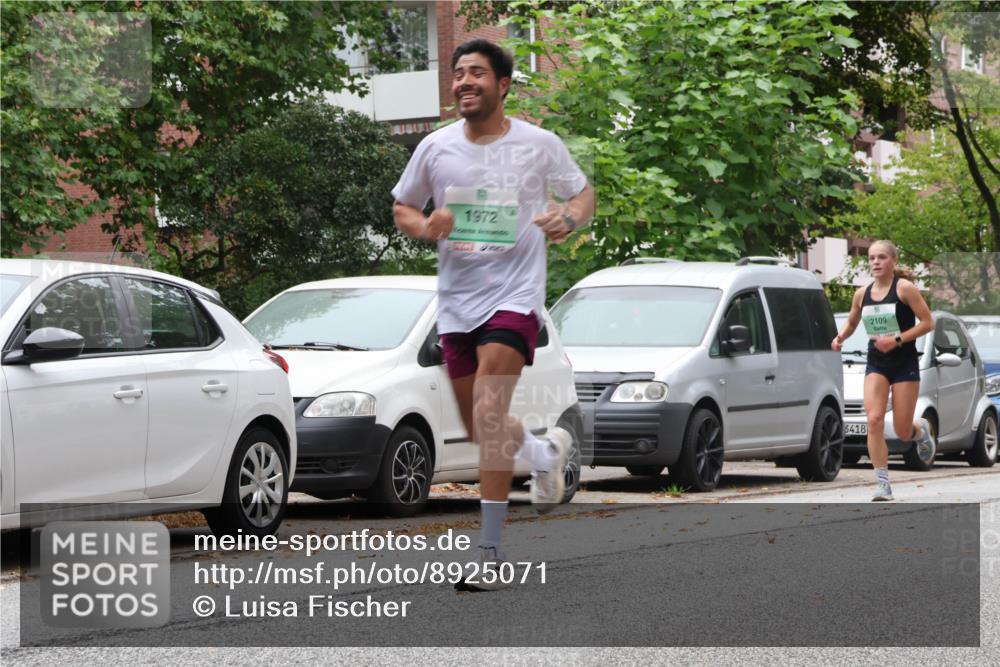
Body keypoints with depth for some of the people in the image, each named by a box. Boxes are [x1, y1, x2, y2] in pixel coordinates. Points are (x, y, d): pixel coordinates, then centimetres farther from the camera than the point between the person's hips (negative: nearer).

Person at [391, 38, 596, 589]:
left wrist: (568, 219, -13)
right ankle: (547, 452, 46)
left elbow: (584, 193, 10)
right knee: (480, 431, 12)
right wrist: (425, 227, -8)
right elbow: (402, 208, 15)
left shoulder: (538, 145, -2)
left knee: (489, 410, -21)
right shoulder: (435, 148, 4)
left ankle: (489, 546, -16)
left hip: (514, 294, -5)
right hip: (455, 299, 5)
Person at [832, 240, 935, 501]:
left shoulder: (904, 288, -9)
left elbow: (927, 323, -11)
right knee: (874, 420, -16)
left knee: (902, 430, -1)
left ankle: (922, 429, 39)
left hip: (904, 364, -3)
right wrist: (840, 337, -1)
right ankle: (882, 484, -10)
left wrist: (897, 340, -20)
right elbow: (851, 323, 21)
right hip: (876, 364, 3)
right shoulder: (862, 294, 4)